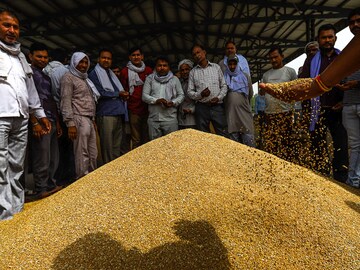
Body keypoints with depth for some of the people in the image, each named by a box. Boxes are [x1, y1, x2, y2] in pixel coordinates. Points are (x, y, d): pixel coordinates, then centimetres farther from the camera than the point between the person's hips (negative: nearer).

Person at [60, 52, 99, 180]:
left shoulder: (85, 79, 24)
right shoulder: (68, 78, -1)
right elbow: (66, 102, -10)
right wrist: (70, 123, -16)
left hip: (89, 120, 8)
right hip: (79, 120, -8)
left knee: (93, 154, 9)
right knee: (82, 154, -6)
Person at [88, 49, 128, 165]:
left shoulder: (111, 74, 25)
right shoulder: (94, 74, 1)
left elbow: (120, 91, 25)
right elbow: (100, 93, -12)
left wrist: (124, 95, 1)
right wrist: (118, 94, -3)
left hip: (119, 114, 7)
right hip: (106, 114, -7)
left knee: (117, 146, 11)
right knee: (107, 148, -4)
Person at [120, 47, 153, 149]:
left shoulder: (149, 70, 12)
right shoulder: (125, 71, 5)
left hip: (148, 109, 2)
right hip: (134, 110, -2)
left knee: (147, 138, 8)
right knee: (136, 140, 0)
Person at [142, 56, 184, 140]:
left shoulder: (174, 79, 10)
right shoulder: (150, 78, 9)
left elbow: (181, 95, 10)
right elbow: (144, 95, 4)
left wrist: (173, 103, -9)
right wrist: (156, 100, -14)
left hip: (170, 118, 0)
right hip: (153, 119, 1)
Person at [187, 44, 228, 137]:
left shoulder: (216, 67, 10)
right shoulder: (193, 72, 9)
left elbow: (224, 86, 9)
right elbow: (190, 92, 6)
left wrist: (219, 98, -8)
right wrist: (200, 94, -14)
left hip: (217, 106, 0)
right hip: (201, 108, 0)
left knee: (223, 136, -1)